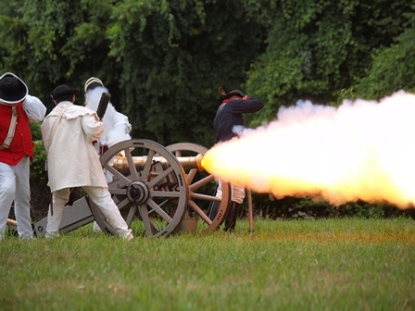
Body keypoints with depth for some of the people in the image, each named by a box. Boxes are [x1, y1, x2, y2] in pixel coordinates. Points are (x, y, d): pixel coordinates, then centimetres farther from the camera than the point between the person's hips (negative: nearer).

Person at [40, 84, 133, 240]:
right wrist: (100, 124, 7)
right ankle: (123, 232, -5)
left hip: (59, 167, 3)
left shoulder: (49, 118, 13)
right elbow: (93, 131, -14)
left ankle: (51, 234, 14)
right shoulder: (82, 112, 0)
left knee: (58, 200, 20)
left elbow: (47, 144, 16)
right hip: (83, 164, -3)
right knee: (102, 198, -1)